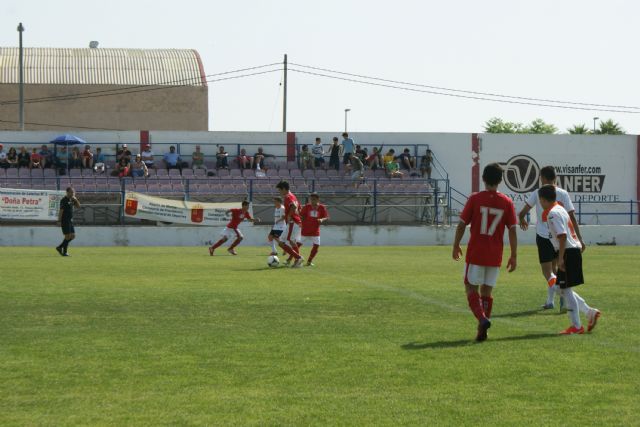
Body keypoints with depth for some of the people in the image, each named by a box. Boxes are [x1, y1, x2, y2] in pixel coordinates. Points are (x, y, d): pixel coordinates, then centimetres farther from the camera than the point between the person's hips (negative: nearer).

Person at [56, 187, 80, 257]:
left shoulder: (72, 200, 13)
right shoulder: (64, 200, -11)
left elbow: (78, 206, 13)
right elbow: (61, 211, -15)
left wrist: (75, 199, -2)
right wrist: (59, 221, -19)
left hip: (70, 221, 8)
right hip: (65, 221, -8)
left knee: (73, 236, 7)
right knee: (68, 236, -7)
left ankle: (59, 247, 16)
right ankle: (64, 252, 1)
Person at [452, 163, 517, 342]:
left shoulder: (474, 199, -6)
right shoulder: (507, 203, 0)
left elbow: (462, 225, -3)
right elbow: (512, 230, -1)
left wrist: (456, 246, 10)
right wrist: (514, 256, 5)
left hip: (475, 253, -2)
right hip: (495, 256, 2)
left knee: (471, 288, 6)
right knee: (487, 291, 12)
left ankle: (482, 319, -18)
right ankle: (482, 331, 9)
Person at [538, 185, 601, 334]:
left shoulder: (553, 213, -13)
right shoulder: (560, 210, 18)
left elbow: (562, 236, -21)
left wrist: (560, 258, -21)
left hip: (568, 252, -10)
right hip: (574, 249, 10)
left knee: (565, 289, -4)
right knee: (564, 289, 14)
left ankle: (576, 326, -2)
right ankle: (590, 312, 10)